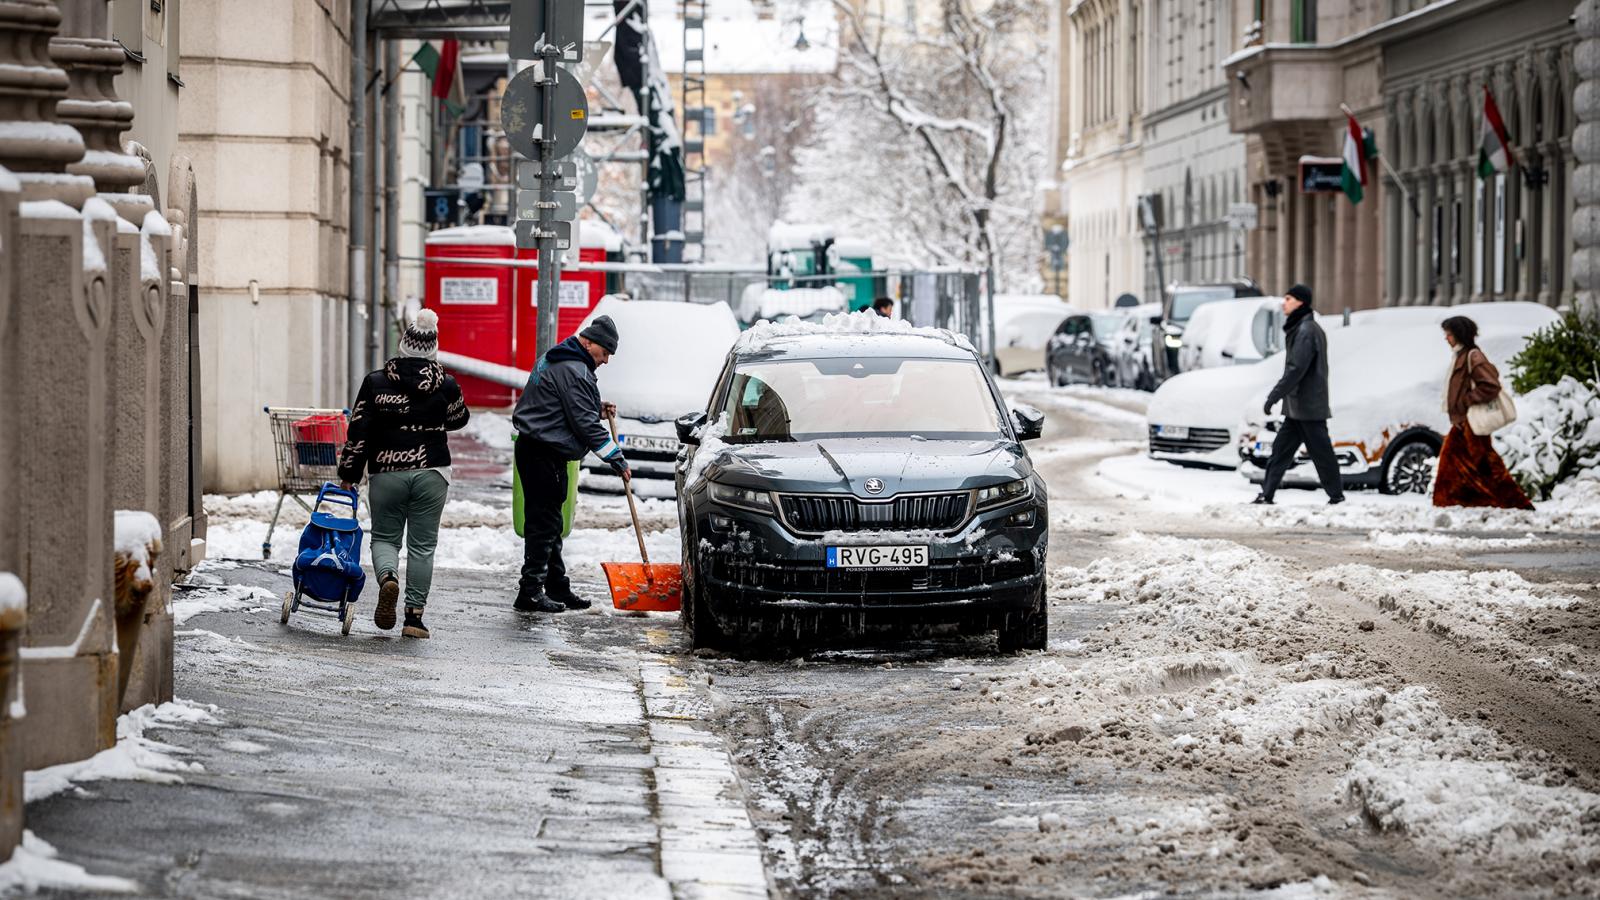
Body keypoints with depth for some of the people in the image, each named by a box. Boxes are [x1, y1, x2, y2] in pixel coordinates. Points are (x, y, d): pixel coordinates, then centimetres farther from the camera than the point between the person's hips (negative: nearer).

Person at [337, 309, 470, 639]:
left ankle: (388, 577, -19)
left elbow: (358, 432, -4)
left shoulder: (376, 383, -4)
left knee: (384, 537, 13)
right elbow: (459, 419, 15)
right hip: (431, 473, 0)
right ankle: (414, 616, 4)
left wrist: (349, 474, 3)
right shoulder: (446, 385, -4)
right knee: (422, 546, 6)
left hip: (386, 473, 0)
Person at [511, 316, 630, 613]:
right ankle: (530, 593, -7)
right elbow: (585, 425, -19)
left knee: (548, 523, 15)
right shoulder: (573, 371, -17)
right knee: (544, 523, -8)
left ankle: (557, 589, 22)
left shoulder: (554, 360, 17)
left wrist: (598, 409, 13)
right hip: (544, 455, -11)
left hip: (532, 447, 11)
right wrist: (617, 459, -14)